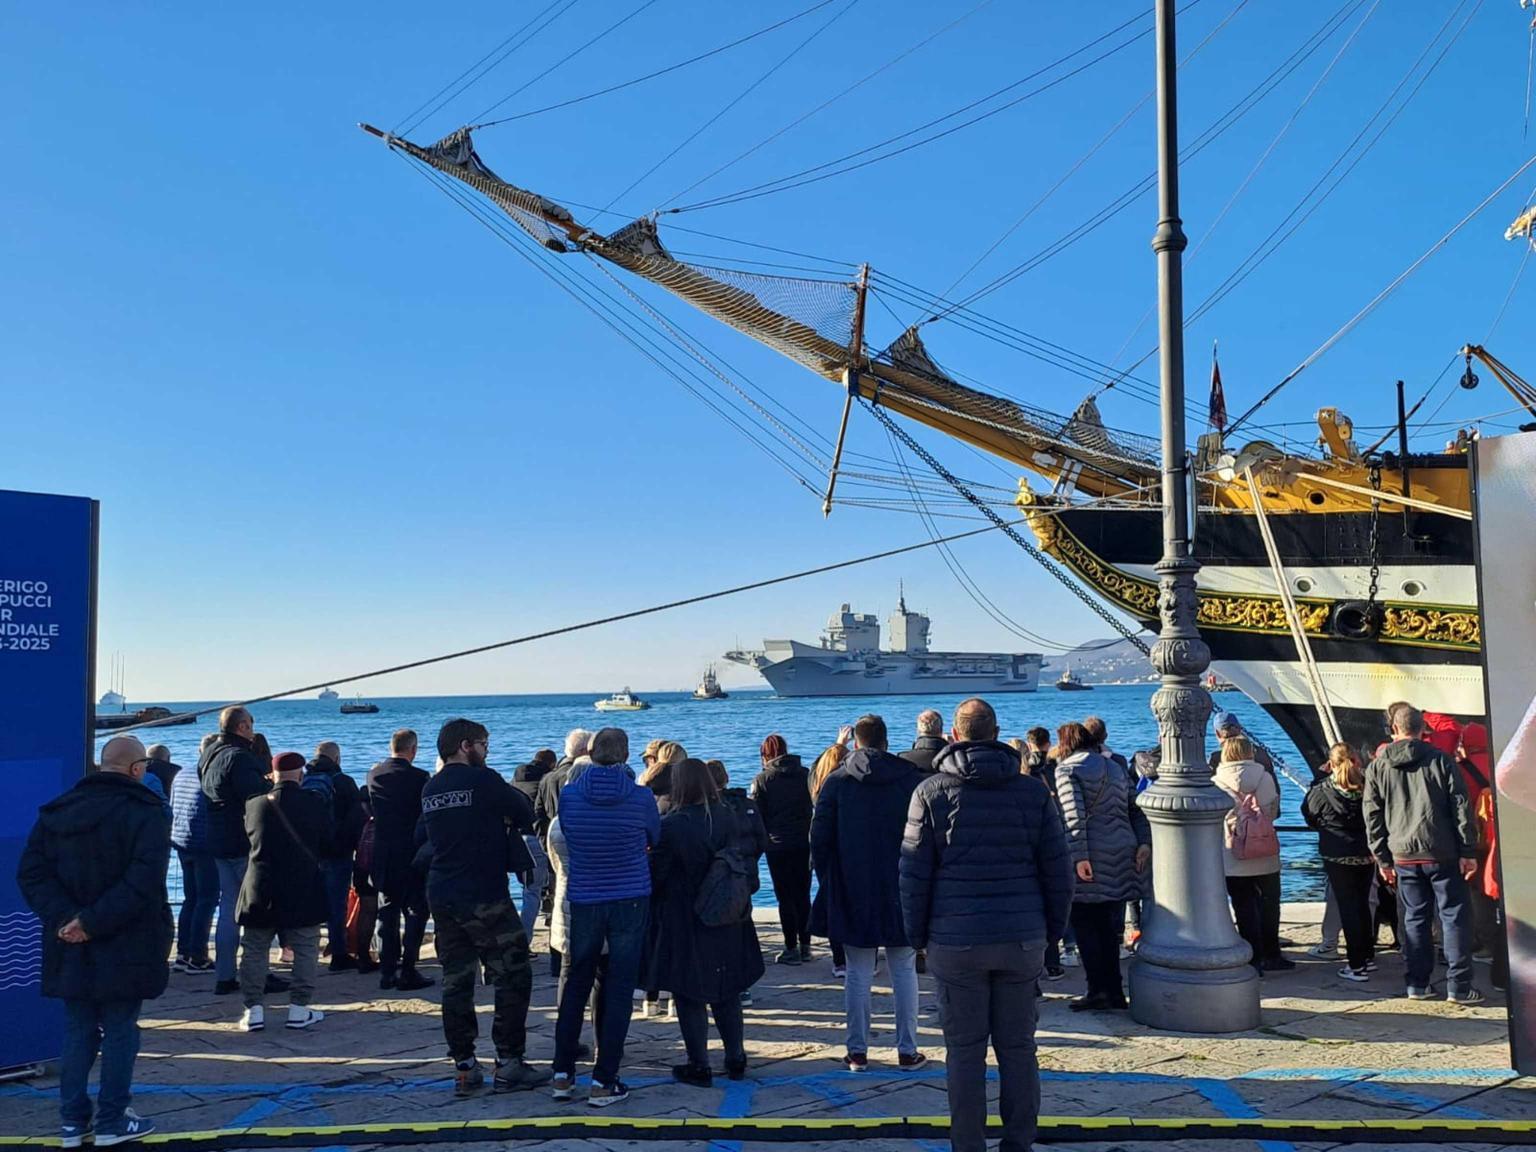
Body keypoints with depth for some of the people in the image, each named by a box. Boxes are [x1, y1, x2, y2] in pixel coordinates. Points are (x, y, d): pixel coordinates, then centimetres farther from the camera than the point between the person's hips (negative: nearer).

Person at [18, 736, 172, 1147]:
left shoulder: (56, 812, 6)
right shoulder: (145, 813, -12)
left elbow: (31, 872, -1)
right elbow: (142, 882, -24)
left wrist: (63, 917, -10)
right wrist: (93, 922, -19)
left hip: (70, 948, 5)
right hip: (125, 947, -5)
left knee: (77, 1031, 15)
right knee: (120, 1031, 7)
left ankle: (72, 1121, 19)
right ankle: (111, 1121, 13)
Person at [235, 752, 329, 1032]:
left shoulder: (254, 804, -2)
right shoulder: (315, 803, -5)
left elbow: (248, 838, 12)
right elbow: (327, 843, 4)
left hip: (261, 891, 1)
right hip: (304, 892, -1)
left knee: (254, 951, 11)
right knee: (305, 951, 8)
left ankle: (253, 1009, 11)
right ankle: (299, 1009, 7)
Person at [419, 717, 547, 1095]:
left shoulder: (429, 789, 9)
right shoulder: (482, 780, -11)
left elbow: (422, 838, 18)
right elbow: (526, 815, -5)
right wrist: (510, 822, 13)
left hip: (441, 898, 7)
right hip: (484, 897, -7)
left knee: (456, 982, 9)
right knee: (513, 977, 2)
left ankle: (464, 1068, 12)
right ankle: (509, 1064, 3)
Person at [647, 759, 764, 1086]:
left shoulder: (671, 826, -16)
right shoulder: (730, 817, -2)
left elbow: (655, 875, -10)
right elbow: (748, 862, 3)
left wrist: (654, 910, 7)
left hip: (685, 924, -5)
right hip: (729, 922, 5)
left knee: (689, 996, 7)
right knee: (727, 992, 18)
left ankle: (699, 1066, 10)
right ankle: (735, 1058, 24)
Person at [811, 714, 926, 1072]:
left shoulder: (836, 782, -3)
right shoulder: (914, 779, -2)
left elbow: (820, 839, -2)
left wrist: (829, 882, 8)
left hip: (853, 895, 0)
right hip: (902, 893, 0)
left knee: (858, 973, 7)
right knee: (904, 970, 10)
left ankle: (857, 1051, 10)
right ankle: (907, 1050, 12)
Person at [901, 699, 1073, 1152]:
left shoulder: (931, 792, -2)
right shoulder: (1033, 791, 4)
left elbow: (913, 872, -2)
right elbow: (1058, 869, 6)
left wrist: (916, 935, 7)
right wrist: (1053, 928, 15)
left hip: (955, 941, -2)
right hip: (1023, 940, 2)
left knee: (964, 1051, 5)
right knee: (1018, 1049, 11)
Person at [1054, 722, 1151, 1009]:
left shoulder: (1067, 770, -5)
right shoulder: (1115, 768, 19)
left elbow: (1074, 816, -16)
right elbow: (1136, 808, 11)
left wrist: (1079, 857, -19)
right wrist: (1144, 842, 5)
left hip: (1090, 857, -7)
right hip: (1120, 855, 7)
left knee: (1085, 926, 1)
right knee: (1107, 927, 13)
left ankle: (1099, 991, -3)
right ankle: (1114, 992, 14)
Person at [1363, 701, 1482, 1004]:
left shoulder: (1377, 767, 3)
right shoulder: (1440, 760, -2)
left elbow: (1372, 816, 5)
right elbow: (1461, 807, -5)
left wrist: (1383, 859, 10)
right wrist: (1468, 852, -1)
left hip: (1403, 856, 2)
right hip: (1441, 854, -2)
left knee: (1414, 918, 10)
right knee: (1455, 916, 4)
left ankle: (1418, 983, 13)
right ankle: (1458, 986, 3)